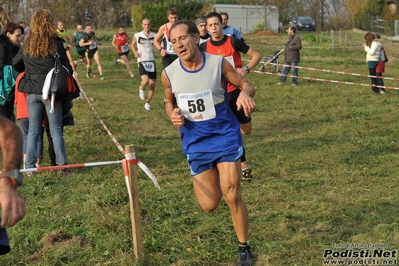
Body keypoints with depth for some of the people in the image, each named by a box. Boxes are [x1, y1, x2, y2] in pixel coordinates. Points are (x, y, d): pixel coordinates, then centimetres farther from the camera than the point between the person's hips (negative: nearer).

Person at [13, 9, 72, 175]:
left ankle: (29, 167, 10)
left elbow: (15, 64, 17)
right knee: (56, 131, 5)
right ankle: (63, 166, 6)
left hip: (32, 92, 3)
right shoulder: (55, 43, -7)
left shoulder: (28, 44, 4)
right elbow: (67, 67, -3)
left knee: (33, 130, 10)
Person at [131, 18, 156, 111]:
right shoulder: (137, 36, -3)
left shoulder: (154, 36, 1)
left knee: (152, 84, 4)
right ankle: (141, 89, 12)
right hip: (142, 61, -3)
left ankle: (148, 103, 22)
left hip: (151, 61, 3)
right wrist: (135, 52, -6)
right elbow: (133, 45, 13)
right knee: (145, 80, -25)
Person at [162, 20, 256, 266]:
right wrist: (173, 115, -11)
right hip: (196, 143, 2)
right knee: (209, 205, 3)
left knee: (232, 196, -8)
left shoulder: (219, 64, -13)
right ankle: (211, 176, 41)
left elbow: (245, 84, 0)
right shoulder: (169, 74, -7)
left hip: (225, 136, -2)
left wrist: (245, 93, -25)